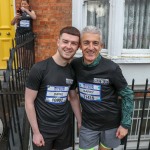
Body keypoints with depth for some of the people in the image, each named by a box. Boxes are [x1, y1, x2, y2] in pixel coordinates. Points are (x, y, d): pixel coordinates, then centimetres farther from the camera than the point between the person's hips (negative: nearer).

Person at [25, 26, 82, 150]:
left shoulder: (73, 71, -3)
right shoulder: (39, 69, -19)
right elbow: (29, 102, -14)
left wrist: (80, 122, 9)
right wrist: (36, 132, -12)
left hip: (65, 126, 5)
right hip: (43, 128, -4)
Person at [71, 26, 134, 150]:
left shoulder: (111, 68, -21)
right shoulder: (75, 65, -12)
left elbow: (127, 95, -10)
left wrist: (125, 124, -8)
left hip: (111, 124, -1)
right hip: (88, 124, 2)